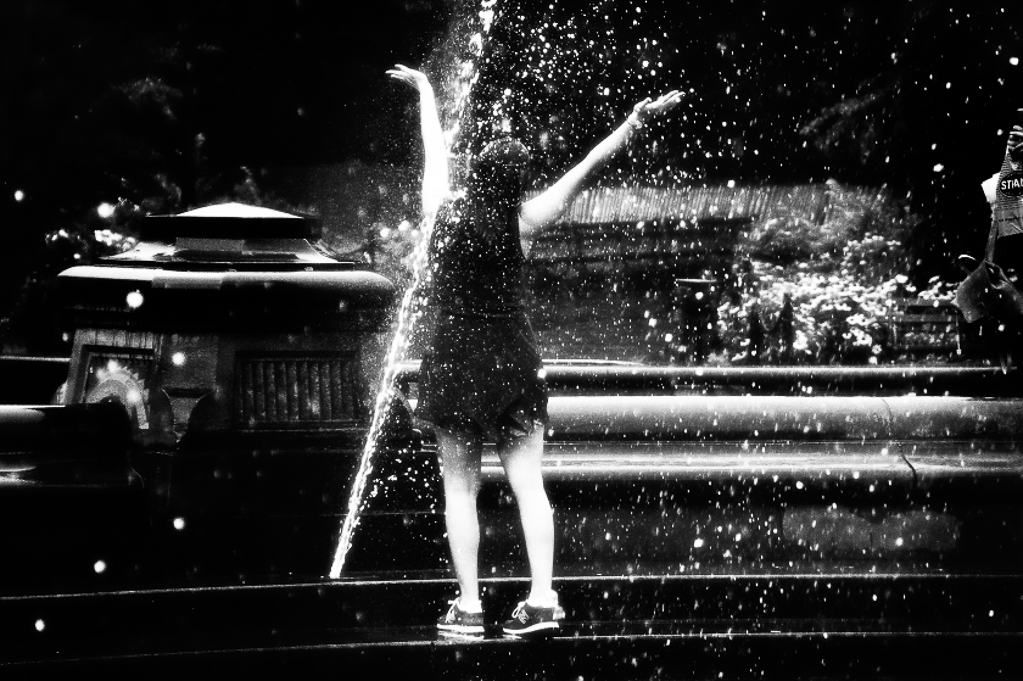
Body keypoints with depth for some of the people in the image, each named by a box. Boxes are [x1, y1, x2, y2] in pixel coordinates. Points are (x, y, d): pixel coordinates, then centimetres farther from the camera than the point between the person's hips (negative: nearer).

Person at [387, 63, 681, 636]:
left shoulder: (443, 206, -5)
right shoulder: (521, 221, -8)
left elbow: (435, 143, 12)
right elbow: (587, 168, -11)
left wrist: (424, 88, 27)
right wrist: (636, 122, -13)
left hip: (453, 362, 0)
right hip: (513, 362, 0)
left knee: (460, 488, 4)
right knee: (529, 485, 0)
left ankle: (469, 605, 1)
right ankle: (543, 597, -8)